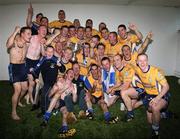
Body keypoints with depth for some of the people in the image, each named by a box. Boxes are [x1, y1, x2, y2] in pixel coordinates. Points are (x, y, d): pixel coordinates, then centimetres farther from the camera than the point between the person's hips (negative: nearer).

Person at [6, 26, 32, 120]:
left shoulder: (27, 43, 2)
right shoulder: (14, 42, -16)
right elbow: (8, 45, -43)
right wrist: (15, 32, -37)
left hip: (23, 66, 7)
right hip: (14, 67, -6)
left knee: (24, 88, 16)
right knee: (18, 90, -13)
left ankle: (18, 101, 45)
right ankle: (13, 112, 2)